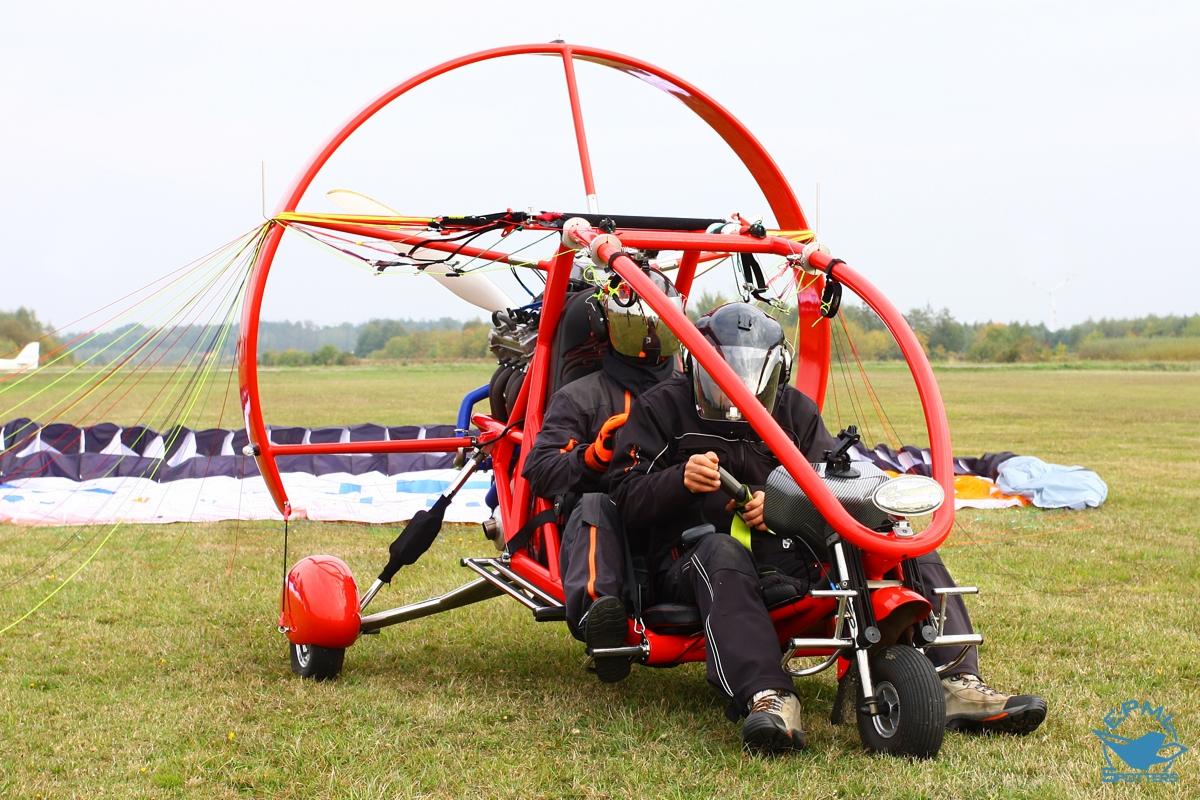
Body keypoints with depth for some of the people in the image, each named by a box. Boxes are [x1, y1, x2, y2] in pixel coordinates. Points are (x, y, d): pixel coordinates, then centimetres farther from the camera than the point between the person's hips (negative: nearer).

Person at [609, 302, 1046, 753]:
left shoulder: (795, 409, 19)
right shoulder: (661, 408, 8)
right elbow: (629, 501, -2)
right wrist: (681, 479, -22)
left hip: (788, 555, 5)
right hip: (692, 556, -4)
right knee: (723, 557, -42)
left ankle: (957, 683, -24)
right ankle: (767, 697, -60)